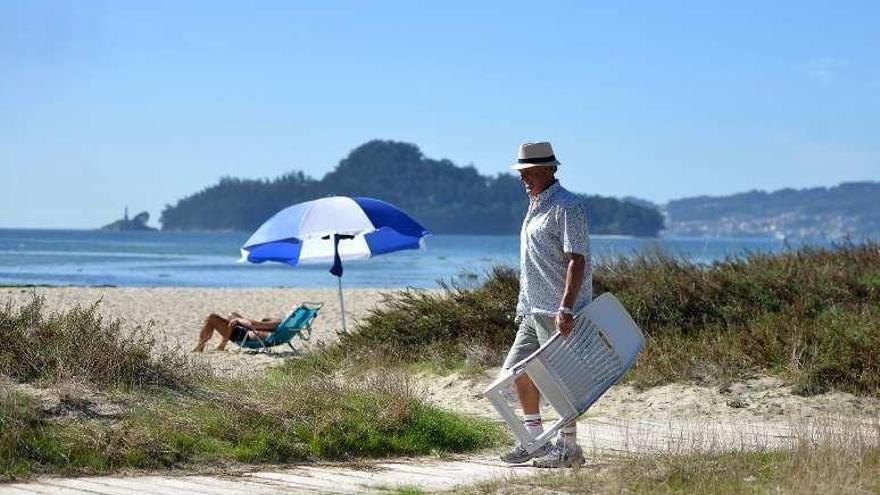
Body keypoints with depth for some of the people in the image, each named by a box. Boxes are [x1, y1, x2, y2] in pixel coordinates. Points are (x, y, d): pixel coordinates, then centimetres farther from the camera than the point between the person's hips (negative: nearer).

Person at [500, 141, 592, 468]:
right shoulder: (535, 207, 18)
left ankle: (569, 447, 3)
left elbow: (576, 260, -20)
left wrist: (565, 309, -27)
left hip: (558, 312, -10)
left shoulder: (566, 207, -13)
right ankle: (535, 439, 22)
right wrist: (523, 307, 21)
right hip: (533, 311, 10)